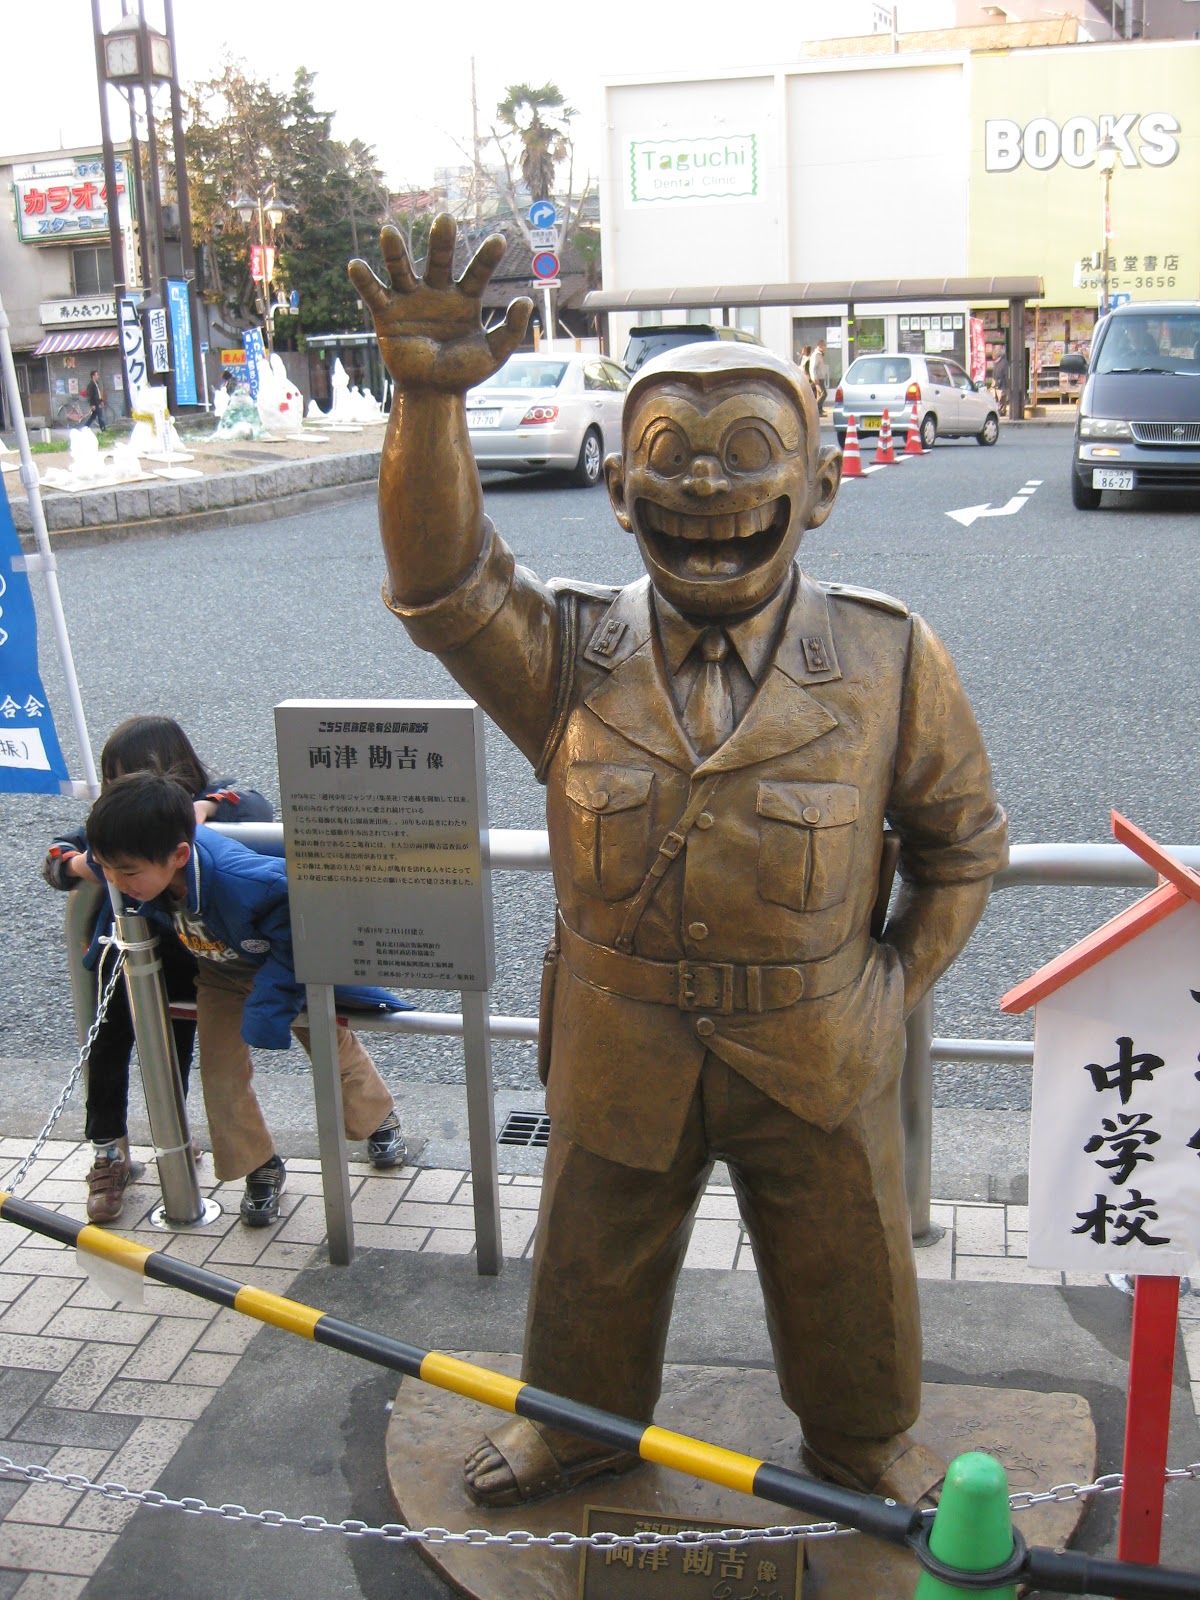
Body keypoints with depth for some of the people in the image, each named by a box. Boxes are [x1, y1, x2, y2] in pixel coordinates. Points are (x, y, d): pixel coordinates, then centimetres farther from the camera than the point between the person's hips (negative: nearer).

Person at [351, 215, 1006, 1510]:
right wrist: (429, 403, -40)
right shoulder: (571, 658, -10)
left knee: (843, 1268, 21)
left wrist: (901, 984, -2)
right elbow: (443, 580, -26)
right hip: (617, 1049, 1)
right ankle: (580, 1419, 53)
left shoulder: (890, 663, -11)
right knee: (595, 1256, 23)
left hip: (817, 1059, 0)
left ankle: (863, 1437, 52)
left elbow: (961, 835, 1)